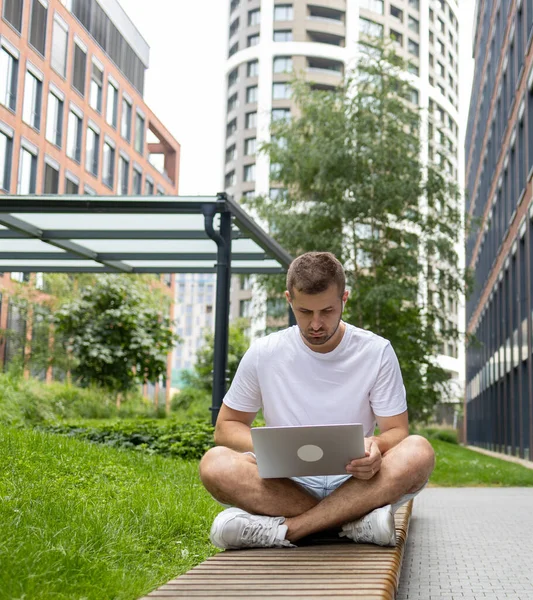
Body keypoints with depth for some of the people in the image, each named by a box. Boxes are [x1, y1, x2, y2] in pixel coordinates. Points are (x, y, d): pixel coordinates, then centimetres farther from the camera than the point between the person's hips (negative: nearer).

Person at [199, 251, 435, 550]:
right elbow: (227, 426, 8)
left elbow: (397, 431, 1)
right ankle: (354, 521, -28)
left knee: (419, 452, -30)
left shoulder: (377, 352, 1)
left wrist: (376, 446, -24)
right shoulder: (263, 354, 2)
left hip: (356, 481, 0)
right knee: (215, 463, -28)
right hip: (288, 484, 0)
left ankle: (284, 528, -32)